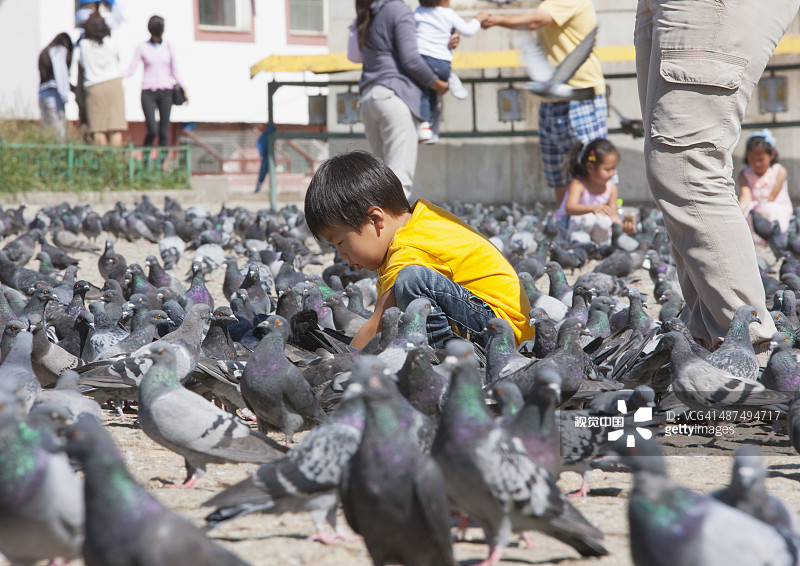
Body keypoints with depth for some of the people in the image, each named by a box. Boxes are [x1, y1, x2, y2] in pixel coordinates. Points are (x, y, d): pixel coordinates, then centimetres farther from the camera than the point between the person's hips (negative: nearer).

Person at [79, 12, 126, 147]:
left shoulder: (84, 44, -1)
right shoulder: (111, 43, 0)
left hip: (94, 87, 0)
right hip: (114, 84, 0)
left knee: (98, 128, 1)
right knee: (116, 127, -2)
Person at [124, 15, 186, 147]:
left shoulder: (168, 47, 9)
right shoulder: (142, 47, 3)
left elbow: (174, 71, 14)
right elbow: (131, 70, -1)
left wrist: (183, 89, 7)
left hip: (165, 92, 2)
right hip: (149, 93, -2)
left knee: (164, 132, -3)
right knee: (152, 131, -14)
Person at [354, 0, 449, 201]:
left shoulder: (366, 17, 19)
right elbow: (410, 59, -11)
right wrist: (437, 85, 4)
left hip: (368, 98, 8)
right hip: (396, 96, -8)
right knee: (400, 177, -13)